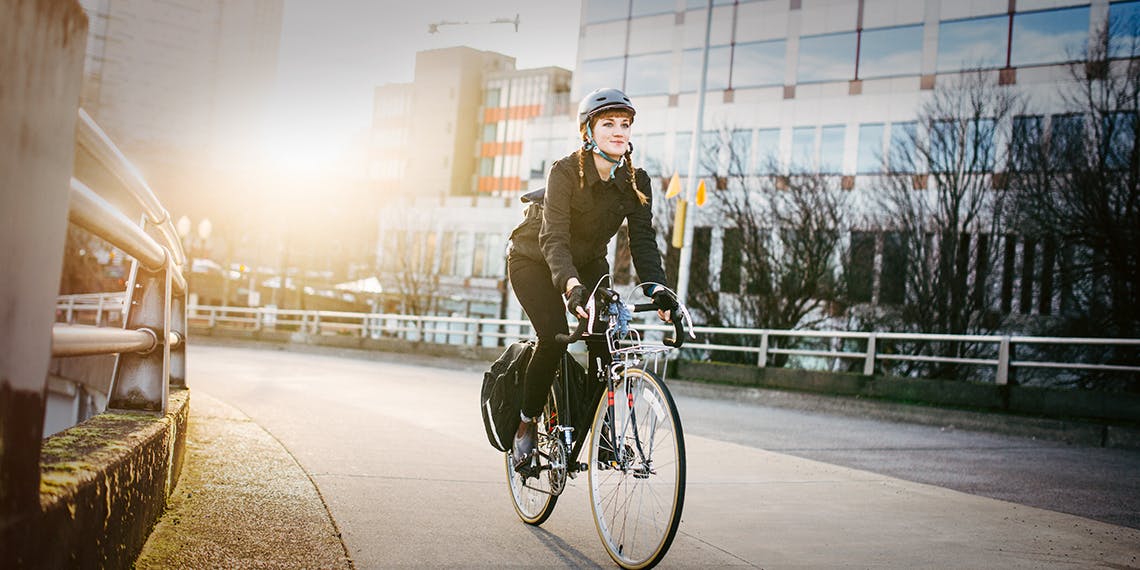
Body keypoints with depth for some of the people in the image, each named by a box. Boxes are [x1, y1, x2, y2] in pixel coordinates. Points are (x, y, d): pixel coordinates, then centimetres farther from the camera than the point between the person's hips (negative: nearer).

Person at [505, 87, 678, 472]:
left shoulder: (636, 182, -13)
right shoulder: (565, 171, -27)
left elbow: (643, 240, -19)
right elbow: (553, 237, -37)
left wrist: (657, 288, -38)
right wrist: (571, 286, -55)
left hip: (589, 263, 4)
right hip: (535, 261, -4)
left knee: (606, 338, -16)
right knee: (554, 336, -24)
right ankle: (527, 425, -4)